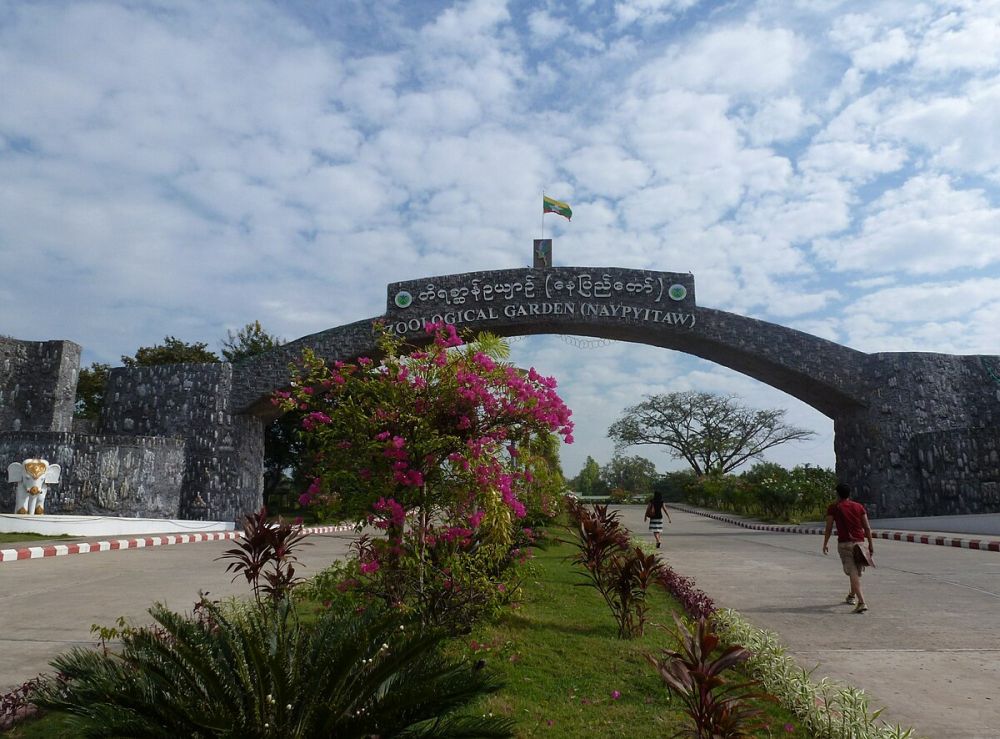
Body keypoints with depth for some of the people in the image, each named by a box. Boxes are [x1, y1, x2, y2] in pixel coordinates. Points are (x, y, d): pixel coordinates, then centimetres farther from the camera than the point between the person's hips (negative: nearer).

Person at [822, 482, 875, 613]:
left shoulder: (833, 508, 0)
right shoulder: (859, 506, 9)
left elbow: (829, 528, -1)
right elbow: (867, 527, 5)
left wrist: (825, 543, 9)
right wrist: (871, 544, 10)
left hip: (844, 543, -4)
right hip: (859, 542, 4)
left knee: (853, 573, -8)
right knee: (857, 572, 20)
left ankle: (862, 602, -20)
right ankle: (852, 595, 39)